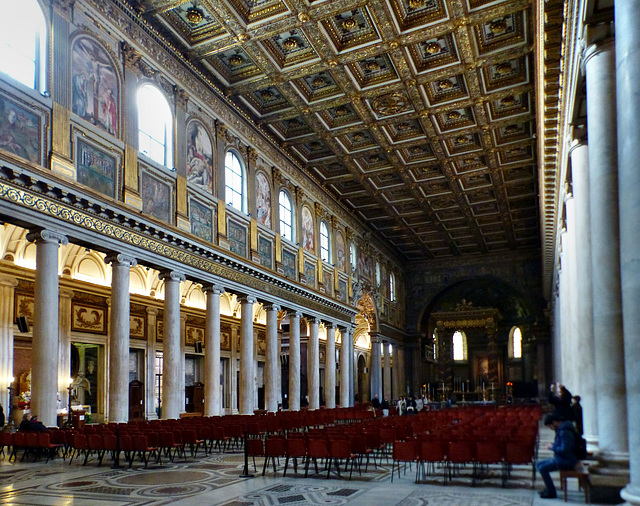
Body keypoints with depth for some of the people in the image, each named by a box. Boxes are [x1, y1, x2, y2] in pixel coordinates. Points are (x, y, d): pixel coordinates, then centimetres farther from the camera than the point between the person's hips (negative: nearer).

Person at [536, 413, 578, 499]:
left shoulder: (564, 432, -23)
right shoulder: (561, 429, 10)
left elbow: (565, 449, -28)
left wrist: (552, 447, -14)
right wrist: (553, 445, 6)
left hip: (566, 461, -11)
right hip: (561, 459, 11)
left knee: (542, 468, -19)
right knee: (539, 464, 9)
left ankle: (551, 492, -8)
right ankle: (548, 488, 14)